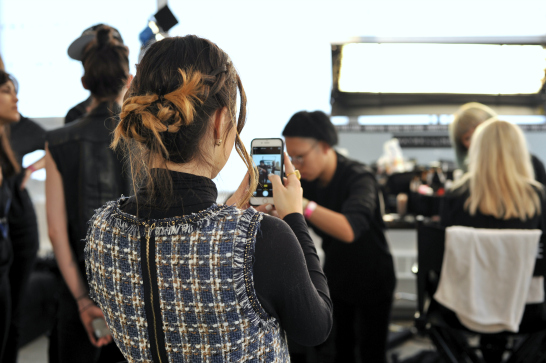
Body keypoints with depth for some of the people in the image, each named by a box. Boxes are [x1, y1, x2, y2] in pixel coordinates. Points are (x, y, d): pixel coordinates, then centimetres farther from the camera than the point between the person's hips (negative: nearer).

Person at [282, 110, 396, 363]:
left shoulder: (359, 178, -28)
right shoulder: (306, 178, -9)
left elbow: (349, 230, -47)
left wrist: (301, 204, -59)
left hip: (371, 278, -5)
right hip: (335, 274, 5)